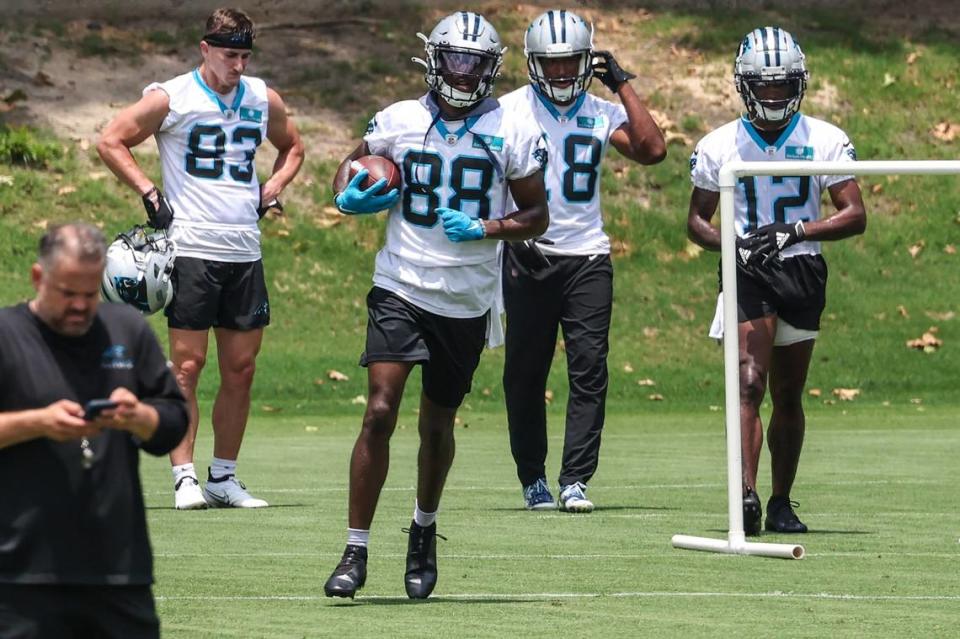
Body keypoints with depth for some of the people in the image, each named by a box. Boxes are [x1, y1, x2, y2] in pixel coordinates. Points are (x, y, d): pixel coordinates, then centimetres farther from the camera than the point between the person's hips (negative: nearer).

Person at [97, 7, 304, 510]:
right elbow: (111, 141, 1)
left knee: (241, 369, 5)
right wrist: (149, 193, -6)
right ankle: (184, 478, -5)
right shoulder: (171, 98, -4)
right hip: (191, 248, -5)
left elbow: (292, 147, 28)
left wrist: (271, 188, 10)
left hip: (245, 251, 5)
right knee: (188, 364, -7)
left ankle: (224, 477, 13)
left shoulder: (263, 100, 10)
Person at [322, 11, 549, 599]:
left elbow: (537, 215, 5)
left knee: (437, 425, 12)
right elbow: (352, 165, 18)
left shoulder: (512, 133, 0)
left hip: (467, 302, 1)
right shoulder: (399, 121, 1)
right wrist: (349, 195, -5)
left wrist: (486, 228, -13)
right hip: (401, 290, -1)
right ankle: (356, 554, -10)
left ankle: (425, 530, 39)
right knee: (380, 413, -14)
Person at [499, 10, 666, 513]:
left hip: (586, 255, 1)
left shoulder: (602, 114, 8)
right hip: (527, 256, -1)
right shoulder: (510, 111, 1)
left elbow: (652, 151, -7)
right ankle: (533, 479, 15)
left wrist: (622, 85, -5)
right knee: (525, 372, 3)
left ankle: (575, 481, -9)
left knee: (589, 368, -8)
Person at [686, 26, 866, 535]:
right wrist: (733, 244, -12)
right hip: (747, 274, -1)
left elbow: (855, 216, -3)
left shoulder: (824, 141, 1)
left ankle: (781, 503, 19)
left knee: (788, 395, 9)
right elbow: (697, 220, 9)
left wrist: (794, 232, -17)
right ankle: (747, 496, -28)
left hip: (802, 271, 1)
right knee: (751, 383, -17)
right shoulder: (719, 146, 3)